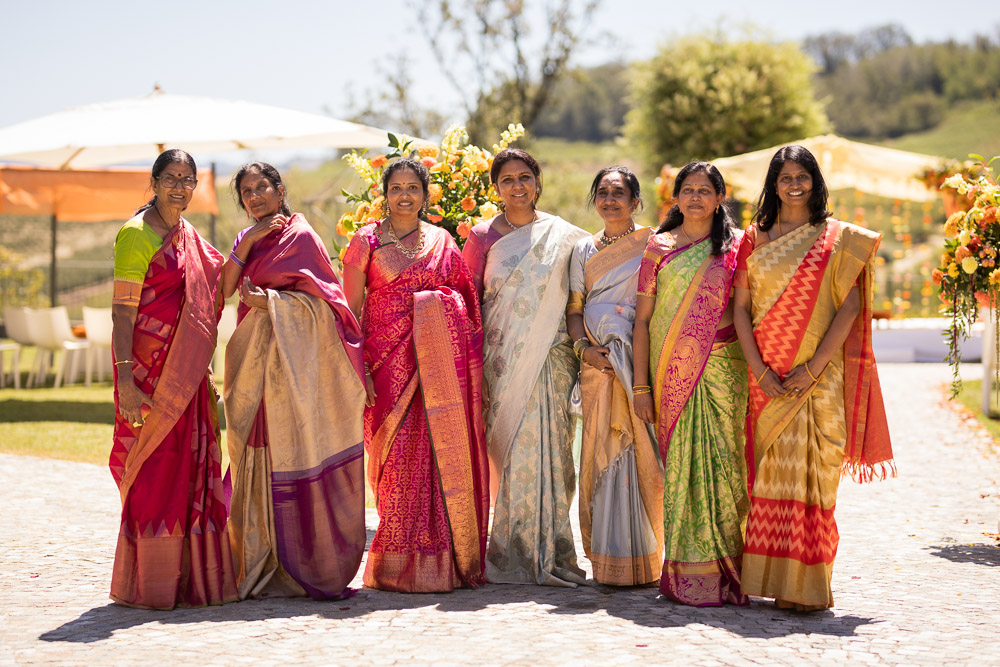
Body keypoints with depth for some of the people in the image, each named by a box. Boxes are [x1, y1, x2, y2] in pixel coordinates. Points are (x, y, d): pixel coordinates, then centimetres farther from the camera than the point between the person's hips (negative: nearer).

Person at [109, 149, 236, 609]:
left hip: (188, 371, 8)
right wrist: (125, 378, -21)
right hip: (150, 367, -8)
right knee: (154, 468, -5)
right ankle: (145, 584, 3)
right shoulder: (137, 234, -9)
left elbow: (215, 286, 27)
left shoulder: (188, 235, 15)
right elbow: (122, 310, -15)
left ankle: (191, 577, 19)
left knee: (190, 465, 10)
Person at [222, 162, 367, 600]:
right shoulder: (247, 240, 18)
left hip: (294, 360, -6)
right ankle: (263, 567, 8)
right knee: (259, 460, 3)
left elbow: (320, 298, -7)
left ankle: (304, 567, -3)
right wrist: (247, 243, -3)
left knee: (295, 452, -7)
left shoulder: (300, 235, -1)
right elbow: (223, 290, 5)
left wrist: (267, 300, -13)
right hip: (255, 361, 6)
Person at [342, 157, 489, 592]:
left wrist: (469, 360, 7)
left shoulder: (443, 242, 13)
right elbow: (351, 309, 2)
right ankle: (400, 566, 0)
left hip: (442, 360, 2)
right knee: (400, 457, -7)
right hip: (390, 360, -2)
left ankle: (447, 562, 7)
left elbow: (467, 303, 16)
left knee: (446, 453, -1)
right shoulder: (367, 241, 6)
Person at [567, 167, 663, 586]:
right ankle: (608, 560, 3)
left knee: (642, 452, -7)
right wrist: (583, 346, -6)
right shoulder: (584, 250, 16)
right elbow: (574, 310, 12)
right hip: (599, 362, 2)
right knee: (602, 451, -2)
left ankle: (644, 558, -1)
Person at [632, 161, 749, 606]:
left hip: (722, 369, -1)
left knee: (721, 461, -5)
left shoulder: (737, 246, 8)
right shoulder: (660, 247, 9)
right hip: (673, 370, 1)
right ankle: (688, 570, 4)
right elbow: (642, 319, 8)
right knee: (681, 464, -2)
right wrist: (641, 385, 2)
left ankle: (724, 569, 2)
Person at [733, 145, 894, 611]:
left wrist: (813, 367, -12)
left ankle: (808, 586, -2)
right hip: (767, 377, 3)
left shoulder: (838, 238, 4)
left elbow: (850, 306, -3)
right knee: (770, 473, 2)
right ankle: (772, 580, 9)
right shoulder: (755, 238, 11)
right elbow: (741, 308, 6)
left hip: (819, 376, -2)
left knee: (809, 472, -6)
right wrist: (758, 368, -7)